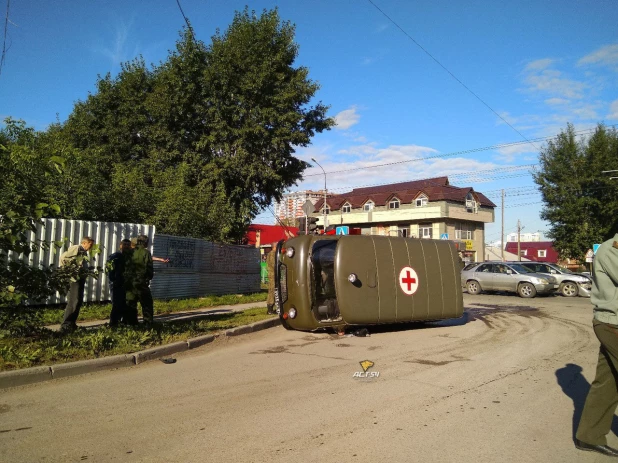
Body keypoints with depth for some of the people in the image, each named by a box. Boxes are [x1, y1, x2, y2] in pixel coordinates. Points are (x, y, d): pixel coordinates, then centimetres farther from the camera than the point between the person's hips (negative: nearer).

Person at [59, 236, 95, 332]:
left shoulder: (84, 252, 19)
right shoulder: (76, 248, -8)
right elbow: (63, 257, -18)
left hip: (80, 279, 9)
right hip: (74, 279, -9)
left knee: (78, 302, 13)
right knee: (73, 302, -9)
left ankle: (71, 323, 22)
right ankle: (65, 325, -6)